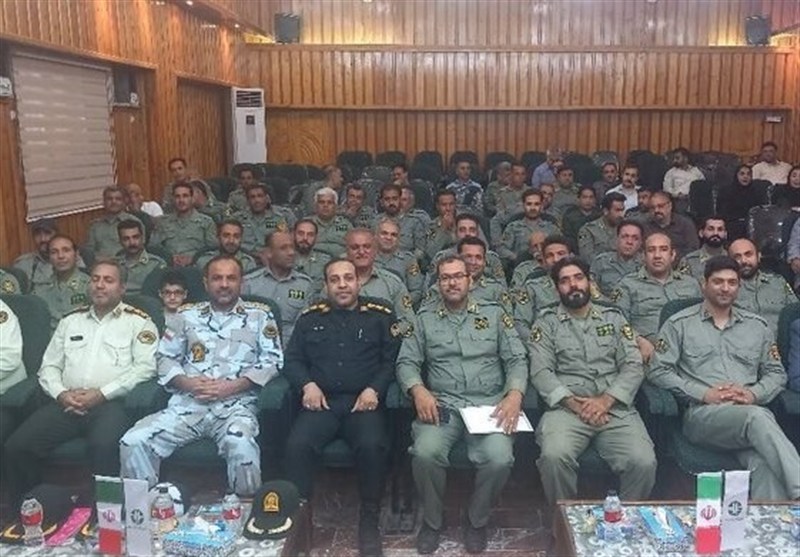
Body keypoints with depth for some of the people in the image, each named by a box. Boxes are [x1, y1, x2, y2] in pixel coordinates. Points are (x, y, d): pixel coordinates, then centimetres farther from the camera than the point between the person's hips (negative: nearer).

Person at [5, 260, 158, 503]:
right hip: (66, 403, 5)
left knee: (103, 446, -35)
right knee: (16, 446, -15)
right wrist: (61, 394, -2)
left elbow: (145, 367, -4)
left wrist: (101, 394, -12)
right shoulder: (71, 321, 23)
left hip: (111, 403, -4)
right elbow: (49, 366, 20)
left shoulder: (138, 321, 8)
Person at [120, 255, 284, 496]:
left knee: (241, 447, -35)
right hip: (187, 403, 3)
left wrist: (231, 387, -9)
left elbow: (271, 360, 2)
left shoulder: (260, 316, 11)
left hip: (235, 405, -3)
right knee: (133, 442, -19)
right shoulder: (188, 315, 19)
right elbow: (165, 357, 16)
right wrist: (186, 382, -5)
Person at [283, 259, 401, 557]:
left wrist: (375, 389, -10)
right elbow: (292, 359, 14)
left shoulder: (380, 315, 12)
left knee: (373, 446, -32)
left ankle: (369, 522, -11)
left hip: (364, 402, -1)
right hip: (322, 402, 2)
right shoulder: (310, 317, 18)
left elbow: (392, 360, 6)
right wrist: (307, 385, -5)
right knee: (297, 445, -29)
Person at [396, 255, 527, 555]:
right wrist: (418, 391, -15)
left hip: (488, 405, 0)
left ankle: (477, 521, 4)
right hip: (442, 404, 0)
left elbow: (517, 359, 7)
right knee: (425, 453, -30)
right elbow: (406, 361, 6)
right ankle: (432, 520, 0)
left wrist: (515, 395, -12)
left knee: (499, 459, -28)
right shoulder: (425, 317, 11)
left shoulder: (494, 313, 10)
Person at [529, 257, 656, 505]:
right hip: (566, 407, -2)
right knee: (554, 456, -31)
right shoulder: (547, 322, 12)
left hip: (616, 407, 2)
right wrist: (573, 403, -14)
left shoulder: (613, 317, 18)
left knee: (644, 462, -24)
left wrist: (606, 400, -9)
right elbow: (540, 371, 0)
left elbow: (633, 366, 8)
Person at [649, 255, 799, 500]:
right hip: (702, 414, -3)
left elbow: (776, 373, 22)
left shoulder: (757, 326, 22)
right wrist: (704, 393, -8)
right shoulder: (680, 324, 10)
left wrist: (754, 394, -1)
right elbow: (658, 371, 3)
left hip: (751, 411, 3)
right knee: (757, 417, -37)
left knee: (765, 464, -33)